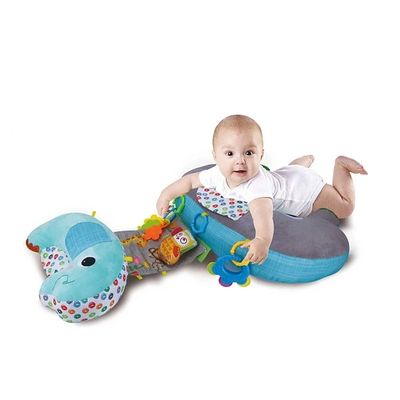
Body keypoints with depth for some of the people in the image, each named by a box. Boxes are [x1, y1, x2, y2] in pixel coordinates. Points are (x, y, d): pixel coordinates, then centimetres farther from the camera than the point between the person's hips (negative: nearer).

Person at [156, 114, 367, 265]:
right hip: (283, 175, 7)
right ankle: (307, 159, 62)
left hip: (303, 185, -6)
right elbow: (191, 180, -13)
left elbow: (263, 212, -67)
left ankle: (340, 164, 25)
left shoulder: (258, 185, -49)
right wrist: (167, 193, -25)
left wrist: (263, 240, -84)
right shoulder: (218, 175, -28)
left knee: (345, 208, 11)